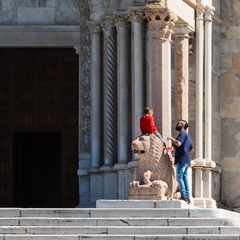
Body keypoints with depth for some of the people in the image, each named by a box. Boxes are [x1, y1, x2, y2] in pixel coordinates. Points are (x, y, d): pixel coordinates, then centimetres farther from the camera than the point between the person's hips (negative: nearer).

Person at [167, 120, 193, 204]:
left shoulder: (183, 133, -6)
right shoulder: (187, 135, 25)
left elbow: (178, 143, -22)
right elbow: (190, 148, 33)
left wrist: (171, 139, -5)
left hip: (182, 158, -10)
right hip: (186, 159, 10)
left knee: (180, 177, -12)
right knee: (185, 177, 9)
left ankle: (184, 196, -19)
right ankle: (187, 197, 7)